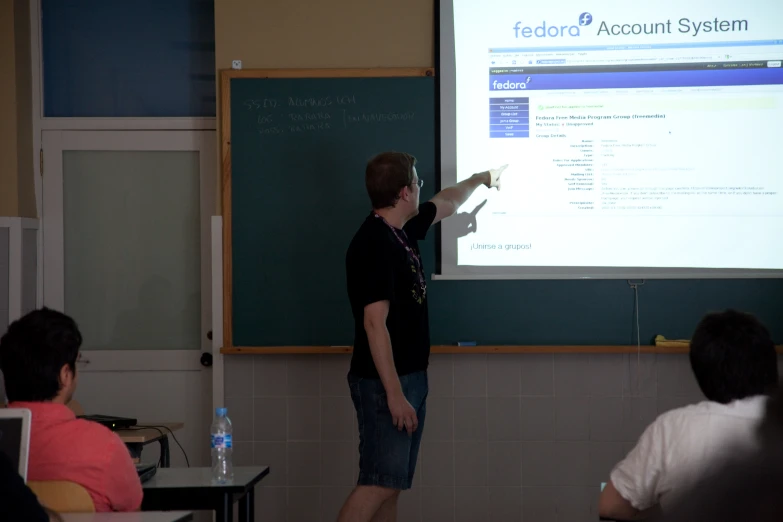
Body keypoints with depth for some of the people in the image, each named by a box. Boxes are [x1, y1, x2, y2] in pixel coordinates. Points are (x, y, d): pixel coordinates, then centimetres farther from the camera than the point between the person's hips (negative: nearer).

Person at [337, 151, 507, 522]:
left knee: (390, 484, 10)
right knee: (379, 483, -13)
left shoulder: (403, 231, 10)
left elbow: (447, 204, 32)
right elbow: (374, 323, -24)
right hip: (384, 382, -10)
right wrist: (394, 393, -25)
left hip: (410, 377, 10)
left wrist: (482, 179, 46)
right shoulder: (374, 245, -19)